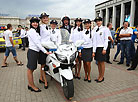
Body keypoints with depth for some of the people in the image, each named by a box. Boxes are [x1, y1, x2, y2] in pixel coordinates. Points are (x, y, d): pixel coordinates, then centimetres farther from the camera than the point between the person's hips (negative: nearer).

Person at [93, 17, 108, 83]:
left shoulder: (105, 29, -2)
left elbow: (106, 39, -5)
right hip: (96, 48, 5)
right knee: (98, 62, 10)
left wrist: (104, 49, -13)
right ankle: (99, 76, 21)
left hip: (102, 47, -5)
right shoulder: (95, 30, 10)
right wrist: (94, 51, 2)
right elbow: (94, 40, 6)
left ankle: (102, 77, 14)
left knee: (102, 62, 1)